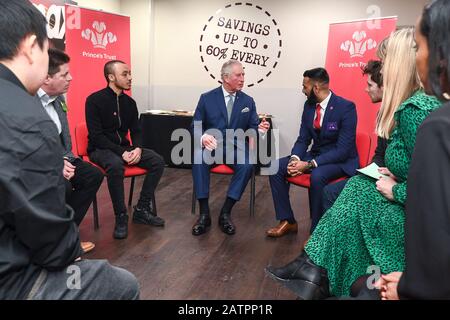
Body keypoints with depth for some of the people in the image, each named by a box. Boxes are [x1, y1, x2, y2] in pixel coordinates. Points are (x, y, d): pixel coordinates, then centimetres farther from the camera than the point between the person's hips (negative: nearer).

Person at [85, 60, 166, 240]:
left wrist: (137, 148, -14)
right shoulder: (95, 100, -11)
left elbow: (136, 131, 8)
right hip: (100, 149, -6)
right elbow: (96, 136, -16)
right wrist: (122, 152, -25)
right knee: (116, 165, -39)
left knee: (158, 161, -14)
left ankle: (142, 210, -7)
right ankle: (121, 217, -23)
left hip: (124, 147, 6)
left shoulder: (129, 102, 6)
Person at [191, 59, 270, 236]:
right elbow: (195, 126, 2)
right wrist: (203, 137, -22)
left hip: (236, 147, 1)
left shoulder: (248, 101, 10)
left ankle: (225, 213, -22)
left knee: (247, 164, -32)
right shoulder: (207, 98, 4)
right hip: (211, 145, -1)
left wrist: (259, 129, -17)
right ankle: (204, 213, -25)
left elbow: (252, 128, 9)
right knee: (198, 158, -34)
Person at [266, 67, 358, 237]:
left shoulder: (346, 107, -20)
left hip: (341, 160, -6)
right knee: (276, 167, -10)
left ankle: (316, 231, -18)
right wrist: (295, 158, -17)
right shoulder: (309, 105, 0)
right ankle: (287, 221, 0)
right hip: (315, 154, 7)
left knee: (317, 176, -38)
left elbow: (343, 150, -24)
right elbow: (303, 138, 5)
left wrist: (310, 164, -30)